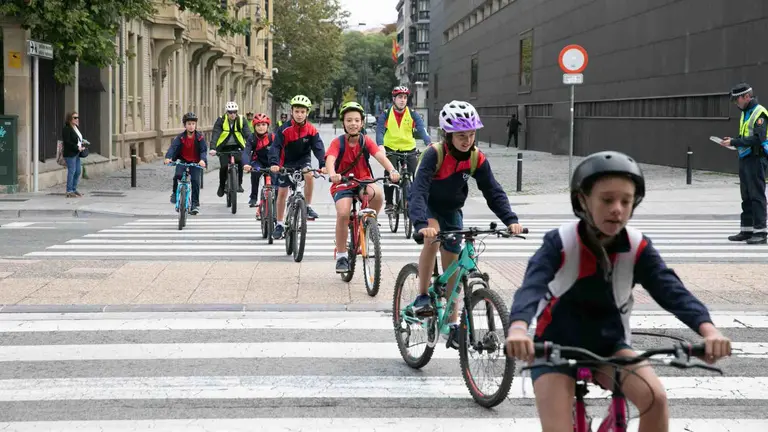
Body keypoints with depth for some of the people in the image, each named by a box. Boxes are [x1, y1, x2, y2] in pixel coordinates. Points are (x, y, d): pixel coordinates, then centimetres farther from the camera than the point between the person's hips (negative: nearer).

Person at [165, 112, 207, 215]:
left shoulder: (200, 137, -8)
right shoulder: (180, 137, -8)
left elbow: (203, 150, -14)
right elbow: (173, 147, -20)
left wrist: (202, 160, -35)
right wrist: (168, 157, -39)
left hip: (196, 162, 0)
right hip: (182, 160, 0)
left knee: (195, 180, -14)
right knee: (178, 175, -26)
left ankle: (195, 204, -4)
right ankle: (175, 192, 3)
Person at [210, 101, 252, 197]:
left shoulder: (241, 120, -5)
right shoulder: (221, 120, -9)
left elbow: (247, 134, -15)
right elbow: (215, 134, -19)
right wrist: (213, 148, -33)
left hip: (237, 147, 0)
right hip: (224, 147, 0)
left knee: (240, 162, -27)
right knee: (224, 166, -17)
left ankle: (239, 184, -11)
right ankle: (222, 185, 10)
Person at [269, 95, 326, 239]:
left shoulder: (311, 130, -14)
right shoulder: (284, 129, -20)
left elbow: (319, 147, -20)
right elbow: (275, 147, -27)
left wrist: (323, 164, -36)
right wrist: (274, 163, -44)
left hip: (303, 160, 0)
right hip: (287, 162, 0)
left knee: (309, 174, -32)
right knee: (282, 192, 2)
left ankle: (308, 206, -15)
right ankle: (279, 224, 17)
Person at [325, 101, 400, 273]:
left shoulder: (366, 141, -6)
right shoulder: (338, 142, -11)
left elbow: (380, 156, -21)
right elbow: (330, 159, -28)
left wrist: (392, 171, -41)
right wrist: (333, 174, -51)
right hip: (343, 184, -1)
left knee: (377, 193, -33)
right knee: (343, 213, -27)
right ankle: (341, 256, -10)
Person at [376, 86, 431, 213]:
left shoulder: (413, 114, -3)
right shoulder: (385, 114, -4)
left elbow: (422, 129, -15)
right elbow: (380, 131, -13)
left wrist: (429, 143, -34)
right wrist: (380, 145, -33)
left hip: (409, 149, 1)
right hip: (391, 150, -1)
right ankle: (389, 203, -4)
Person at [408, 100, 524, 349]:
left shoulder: (477, 158, -18)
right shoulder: (435, 154, -31)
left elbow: (493, 192, -17)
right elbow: (418, 190, -41)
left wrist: (510, 220, -34)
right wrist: (422, 223, -57)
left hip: (451, 211, 4)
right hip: (427, 207, -4)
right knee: (433, 236, -35)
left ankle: (454, 328, 11)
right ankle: (422, 296, -19)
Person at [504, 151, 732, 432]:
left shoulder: (638, 248, -13)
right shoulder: (560, 243, -20)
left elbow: (672, 290, -24)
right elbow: (531, 286, -35)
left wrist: (708, 330, -45)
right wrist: (518, 329, -58)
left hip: (608, 346, 2)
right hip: (556, 346, -2)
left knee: (655, 397, -24)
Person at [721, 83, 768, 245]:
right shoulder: (745, 113, 16)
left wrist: (734, 142, -19)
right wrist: (732, 141, 6)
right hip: (745, 158, 9)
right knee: (746, 197, 12)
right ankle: (747, 230, 18)